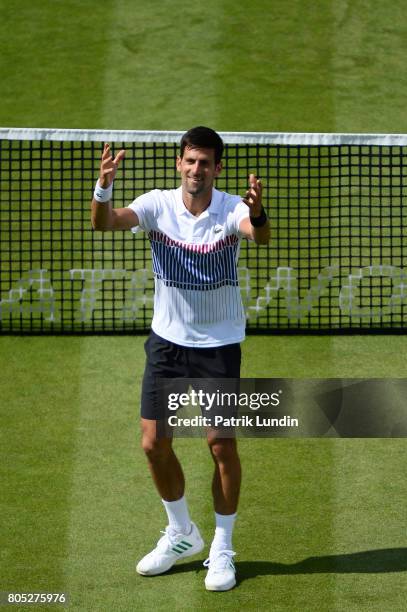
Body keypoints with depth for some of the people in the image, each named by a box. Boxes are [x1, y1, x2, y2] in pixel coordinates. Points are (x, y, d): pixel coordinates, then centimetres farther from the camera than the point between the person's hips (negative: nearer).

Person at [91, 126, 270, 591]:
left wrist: (257, 214, -60)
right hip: (167, 340, 3)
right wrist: (103, 187, -46)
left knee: (222, 446, -3)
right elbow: (104, 222, -25)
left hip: (219, 345, -3)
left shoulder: (231, 209, -15)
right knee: (154, 443, 4)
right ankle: (181, 535, 27)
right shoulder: (158, 204, -9)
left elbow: (260, 236, -37)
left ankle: (222, 550, 15)